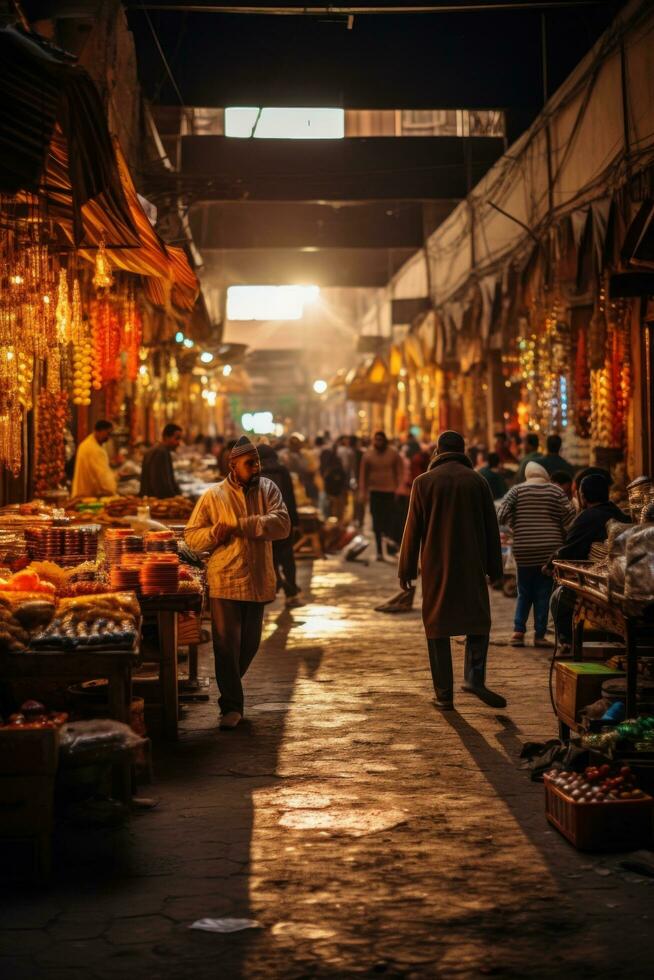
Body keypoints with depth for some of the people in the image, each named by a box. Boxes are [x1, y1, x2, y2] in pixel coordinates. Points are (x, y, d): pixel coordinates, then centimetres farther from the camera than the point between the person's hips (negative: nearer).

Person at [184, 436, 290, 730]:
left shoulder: (267, 489, 3)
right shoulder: (213, 496, -1)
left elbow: (282, 524, -13)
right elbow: (191, 535, 0)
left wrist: (238, 526, -19)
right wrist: (214, 533, -22)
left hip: (258, 581, 3)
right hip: (225, 582, -3)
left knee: (249, 645, 14)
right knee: (227, 645, -4)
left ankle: (230, 689, 36)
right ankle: (231, 705, 3)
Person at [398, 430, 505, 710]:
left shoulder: (423, 482, -1)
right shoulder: (477, 481, 3)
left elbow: (413, 530, -1)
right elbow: (491, 528, 5)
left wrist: (406, 569, 5)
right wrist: (494, 568, 12)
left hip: (435, 567, 0)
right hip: (471, 567, 0)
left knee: (437, 627, 6)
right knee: (478, 620, 11)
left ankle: (444, 694, 5)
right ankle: (474, 676, -10)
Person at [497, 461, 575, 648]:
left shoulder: (517, 490, 2)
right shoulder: (556, 491, 3)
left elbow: (502, 515, -9)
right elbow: (570, 518, -4)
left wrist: (516, 527, 7)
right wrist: (561, 535, 12)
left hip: (523, 550, 1)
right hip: (550, 549, -1)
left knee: (524, 593, 12)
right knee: (543, 593, 5)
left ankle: (518, 632, 2)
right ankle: (539, 635, 5)